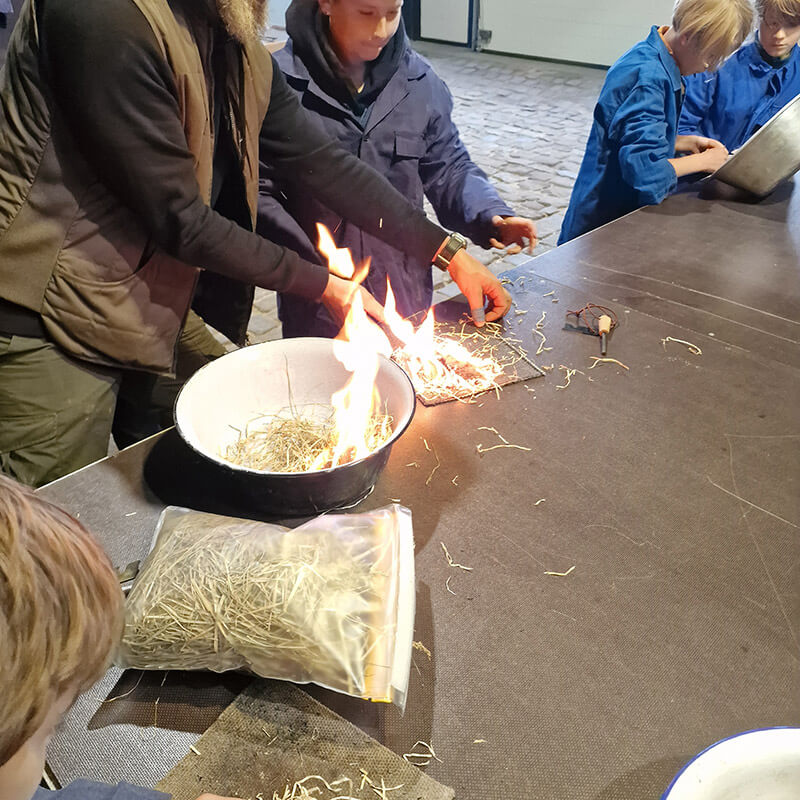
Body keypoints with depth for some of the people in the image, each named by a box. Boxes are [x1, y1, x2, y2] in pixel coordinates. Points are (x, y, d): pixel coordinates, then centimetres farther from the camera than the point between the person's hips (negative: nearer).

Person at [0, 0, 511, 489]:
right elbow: (178, 218, -24)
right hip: (48, 323, -7)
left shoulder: (239, 50, 4)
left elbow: (324, 163, 6)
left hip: (156, 309, 7)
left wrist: (449, 252, 5)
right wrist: (322, 284, -14)